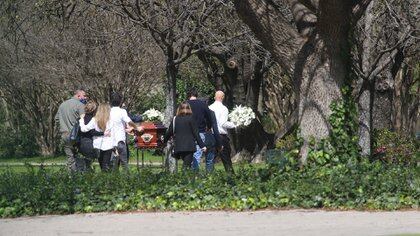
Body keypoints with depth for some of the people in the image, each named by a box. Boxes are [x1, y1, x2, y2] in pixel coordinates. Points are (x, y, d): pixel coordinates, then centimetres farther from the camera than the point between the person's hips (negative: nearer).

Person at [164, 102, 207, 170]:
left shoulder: (175, 119, 8)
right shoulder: (190, 118, -2)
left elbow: (169, 132, 14)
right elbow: (195, 133, -4)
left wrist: (164, 141, 32)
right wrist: (202, 145, -2)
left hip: (178, 146, 4)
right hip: (189, 146, -4)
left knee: (186, 163, 17)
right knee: (187, 165, -9)